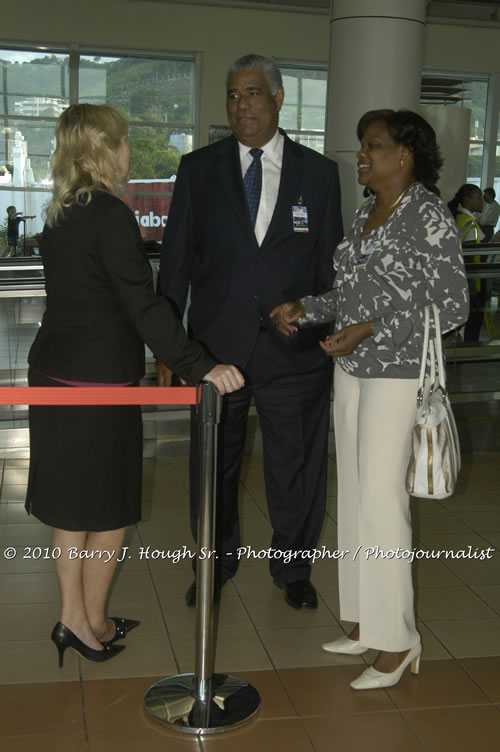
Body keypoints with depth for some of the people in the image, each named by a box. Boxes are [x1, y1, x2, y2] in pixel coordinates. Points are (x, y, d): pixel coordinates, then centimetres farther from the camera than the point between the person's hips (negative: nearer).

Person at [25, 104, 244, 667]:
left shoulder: (60, 215, 9)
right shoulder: (110, 216, -17)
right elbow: (142, 305, -24)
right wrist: (199, 366, -28)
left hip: (54, 372, 8)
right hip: (98, 384, -8)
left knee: (72, 503, 16)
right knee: (109, 508, 7)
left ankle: (73, 618, 28)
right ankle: (91, 624, 21)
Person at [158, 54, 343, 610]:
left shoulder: (318, 172, 3)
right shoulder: (198, 169, 3)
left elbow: (330, 263, 5)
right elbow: (176, 261, 2)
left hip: (294, 349, 0)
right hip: (216, 345, 0)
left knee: (296, 465, 12)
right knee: (214, 465, 14)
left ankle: (292, 568, 33)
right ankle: (215, 565, 35)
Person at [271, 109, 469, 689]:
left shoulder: (428, 216, -10)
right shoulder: (366, 213, 12)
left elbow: (452, 305, -13)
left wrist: (370, 331, -20)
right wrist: (304, 309, 3)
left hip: (397, 374, -8)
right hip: (352, 369, 8)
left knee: (381, 502, -5)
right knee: (354, 497, 10)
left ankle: (396, 639, 8)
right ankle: (366, 622, 23)